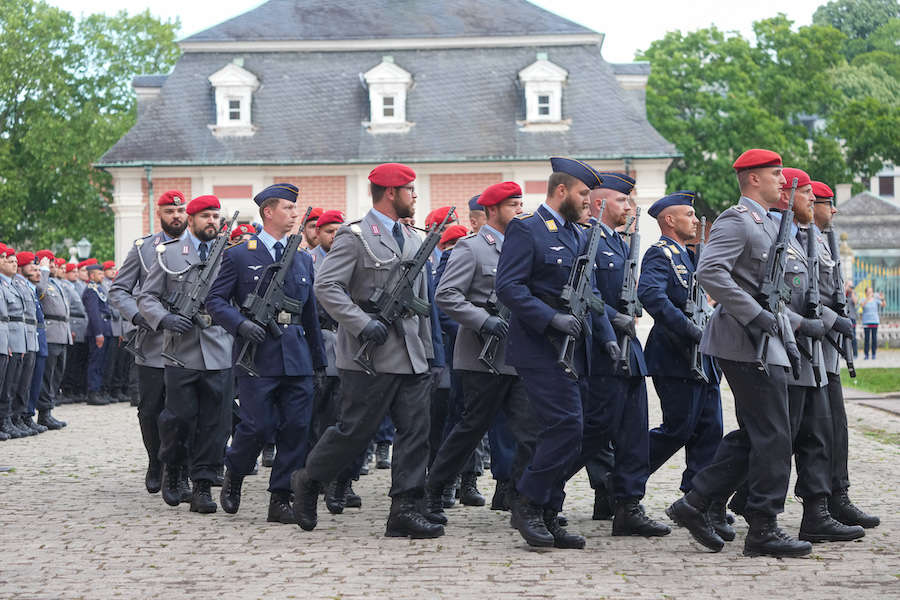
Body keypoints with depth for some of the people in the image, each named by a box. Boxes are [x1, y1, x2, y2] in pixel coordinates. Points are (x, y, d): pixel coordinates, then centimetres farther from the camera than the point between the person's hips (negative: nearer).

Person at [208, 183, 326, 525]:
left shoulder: (303, 260, 17)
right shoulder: (239, 256, 2)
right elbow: (215, 301, -1)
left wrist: (319, 362, 20)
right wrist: (241, 324, -19)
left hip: (297, 357, 5)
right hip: (257, 356, -5)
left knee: (296, 429, -1)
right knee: (258, 426, -8)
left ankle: (281, 500, 7)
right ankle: (234, 473, 22)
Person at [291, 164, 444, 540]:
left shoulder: (412, 239, 18)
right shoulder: (355, 237, -6)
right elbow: (326, 286, -15)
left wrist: (426, 350, 20)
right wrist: (363, 324, -22)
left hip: (410, 357, 7)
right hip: (370, 357, -7)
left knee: (416, 431, -1)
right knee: (355, 430, -2)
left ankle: (404, 510, 2)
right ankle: (307, 482, 20)